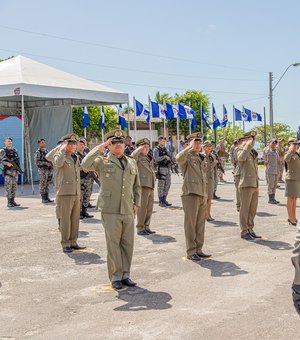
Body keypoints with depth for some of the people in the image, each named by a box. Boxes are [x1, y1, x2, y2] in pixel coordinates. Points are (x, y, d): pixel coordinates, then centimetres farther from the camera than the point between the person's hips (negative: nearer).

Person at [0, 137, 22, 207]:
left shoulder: (14, 150, 14)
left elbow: (18, 160, 19)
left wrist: (19, 168, 10)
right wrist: (7, 163, -21)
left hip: (15, 171, 6)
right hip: (8, 171, -5)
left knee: (14, 186, 5)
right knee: (8, 186, -7)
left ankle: (13, 201, 11)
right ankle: (9, 202, -4)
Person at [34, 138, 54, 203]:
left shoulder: (46, 151, 15)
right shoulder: (38, 152, -6)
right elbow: (37, 162, -15)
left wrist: (51, 163, 3)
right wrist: (46, 163, -19)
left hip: (49, 170, 7)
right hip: (42, 170, -7)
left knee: (47, 185, 9)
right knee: (43, 185, -3)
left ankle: (47, 197, 15)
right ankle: (43, 199, 1)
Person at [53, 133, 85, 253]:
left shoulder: (75, 158, 18)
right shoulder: (60, 156, -4)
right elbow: (58, 163, -31)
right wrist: (63, 149, -24)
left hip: (76, 193, 7)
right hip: (65, 193, -7)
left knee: (75, 219, 9)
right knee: (65, 219, -4)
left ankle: (73, 242, 16)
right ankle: (65, 244, 2)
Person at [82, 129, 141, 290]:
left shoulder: (132, 162, 15)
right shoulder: (102, 161, 1)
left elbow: (137, 185, 23)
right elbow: (85, 165, -19)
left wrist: (137, 203, 12)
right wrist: (100, 147, -16)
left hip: (128, 211, 4)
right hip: (110, 211, -4)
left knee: (128, 244, 7)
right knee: (113, 245, -2)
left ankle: (125, 275, 18)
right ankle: (115, 277, 8)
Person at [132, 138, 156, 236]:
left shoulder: (150, 158, 21)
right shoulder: (138, 157, -4)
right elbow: (132, 157, -29)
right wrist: (140, 149, -19)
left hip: (150, 187, 8)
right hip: (142, 186, -8)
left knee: (149, 208, 11)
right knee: (142, 207, -7)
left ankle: (146, 227, 20)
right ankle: (140, 228, -1)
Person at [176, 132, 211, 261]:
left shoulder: (202, 158, 20)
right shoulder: (187, 156, -4)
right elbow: (179, 158, -31)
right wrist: (190, 147, -22)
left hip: (202, 195, 7)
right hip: (190, 194, -7)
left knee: (200, 224, 10)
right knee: (190, 224, -4)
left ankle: (198, 249, 18)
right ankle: (191, 252, 1)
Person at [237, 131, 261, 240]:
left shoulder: (253, 153, 21)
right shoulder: (241, 150, -3)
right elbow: (241, 158, -28)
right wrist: (248, 145, -19)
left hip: (255, 185, 8)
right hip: (246, 184, -8)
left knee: (253, 209, 11)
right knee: (245, 209, -4)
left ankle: (250, 229, 19)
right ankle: (244, 231, 1)